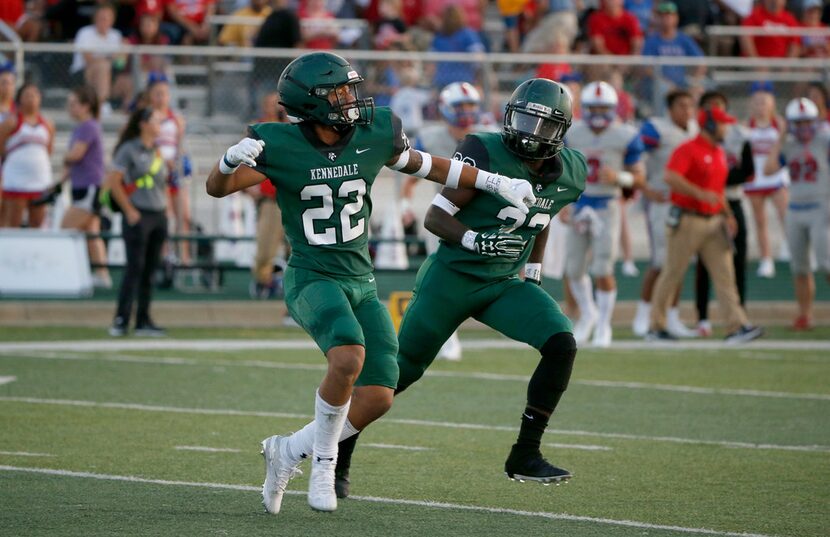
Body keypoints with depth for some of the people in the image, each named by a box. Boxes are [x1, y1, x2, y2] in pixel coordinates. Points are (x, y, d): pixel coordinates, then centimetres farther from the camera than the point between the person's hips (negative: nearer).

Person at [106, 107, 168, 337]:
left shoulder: (157, 152, 14)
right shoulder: (129, 150, -6)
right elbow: (113, 182, -10)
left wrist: (165, 209, 12)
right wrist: (130, 211, -12)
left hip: (159, 215, 7)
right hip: (139, 216, -7)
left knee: (150, 270, 7)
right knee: (135, 267, -11)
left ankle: (143, 320, 11)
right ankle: (121, 320, -10)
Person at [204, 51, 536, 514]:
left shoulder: (373, 135, -3)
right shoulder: (281, 147, -13)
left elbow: (424, 165, 13)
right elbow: (217, 187, -14)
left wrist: (499, 184, 15)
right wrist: (232, 160, -38)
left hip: (361, 282, 5)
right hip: (312, 279, -5)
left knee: (377, 398, -3)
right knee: (349, 358, -32)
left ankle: (288, 451, 16)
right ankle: (325, 461, -11)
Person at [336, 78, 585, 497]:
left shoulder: (569, 174, 0)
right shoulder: (486, 155, -20)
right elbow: (435, 217, -18)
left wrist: (533, 271, 16)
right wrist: (477, 241, -32)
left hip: (505, 284, 5)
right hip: (452, 278, -5)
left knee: (562, 345, -16)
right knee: (399, 372, 2)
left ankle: (525, 457, -8)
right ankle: (336, 459, 19)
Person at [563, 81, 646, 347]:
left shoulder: (625, 137, -9)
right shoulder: (573, 134, 1)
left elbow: (639, 178, -3)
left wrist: (618, 177, -23)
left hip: (606, 207, -3)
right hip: (579, 206, 3)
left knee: (603, 271, -6)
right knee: (574, 269, 8)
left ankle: (603, 325, 11)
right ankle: (587, 314, 34)